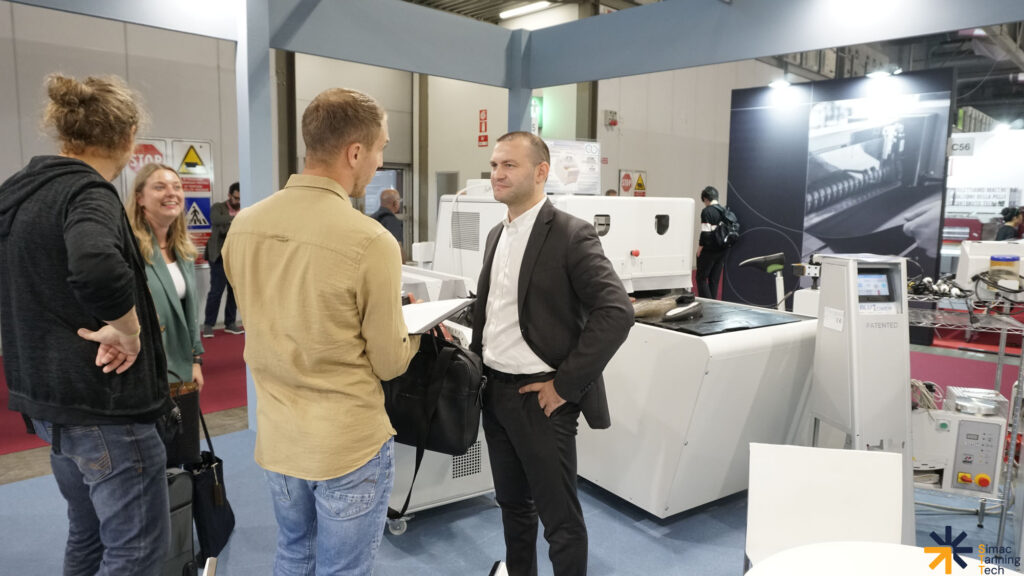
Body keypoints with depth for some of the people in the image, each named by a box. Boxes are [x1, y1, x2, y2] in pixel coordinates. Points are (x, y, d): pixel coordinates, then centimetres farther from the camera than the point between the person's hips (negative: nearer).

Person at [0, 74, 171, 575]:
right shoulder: (87, 192, -19)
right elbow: (97, 268, -40)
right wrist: (127, 331, -23)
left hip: (48, 398, 10)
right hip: (104, 403, -10)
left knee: (87, 534, 24)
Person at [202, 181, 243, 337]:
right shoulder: (218, 208, -1)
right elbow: (216, 220, -23)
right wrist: (235, 217, -36)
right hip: (220, 256, -4)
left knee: (235, 291, 7)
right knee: (216, 291, -4)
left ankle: (230, 323, 18)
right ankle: (208, 324, 5)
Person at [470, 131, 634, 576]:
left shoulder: (571, 235, -13)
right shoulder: (497, 235, 11)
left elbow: (616, 311, -21)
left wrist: (565, 384, -20)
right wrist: (476, 360, 9)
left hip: (539, 397, -7)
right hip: (494, 391, 7)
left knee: (559, 516, 5)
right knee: (512, 502, 22)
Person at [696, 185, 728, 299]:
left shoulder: (707, 211, -14)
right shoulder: (723, 211, 7)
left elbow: (705, 233, -19)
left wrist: (699, 249, -9)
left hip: (709, 250, -7)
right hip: (722, 250, 7)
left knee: (701, 278, 1)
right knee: (715, 279, 12)